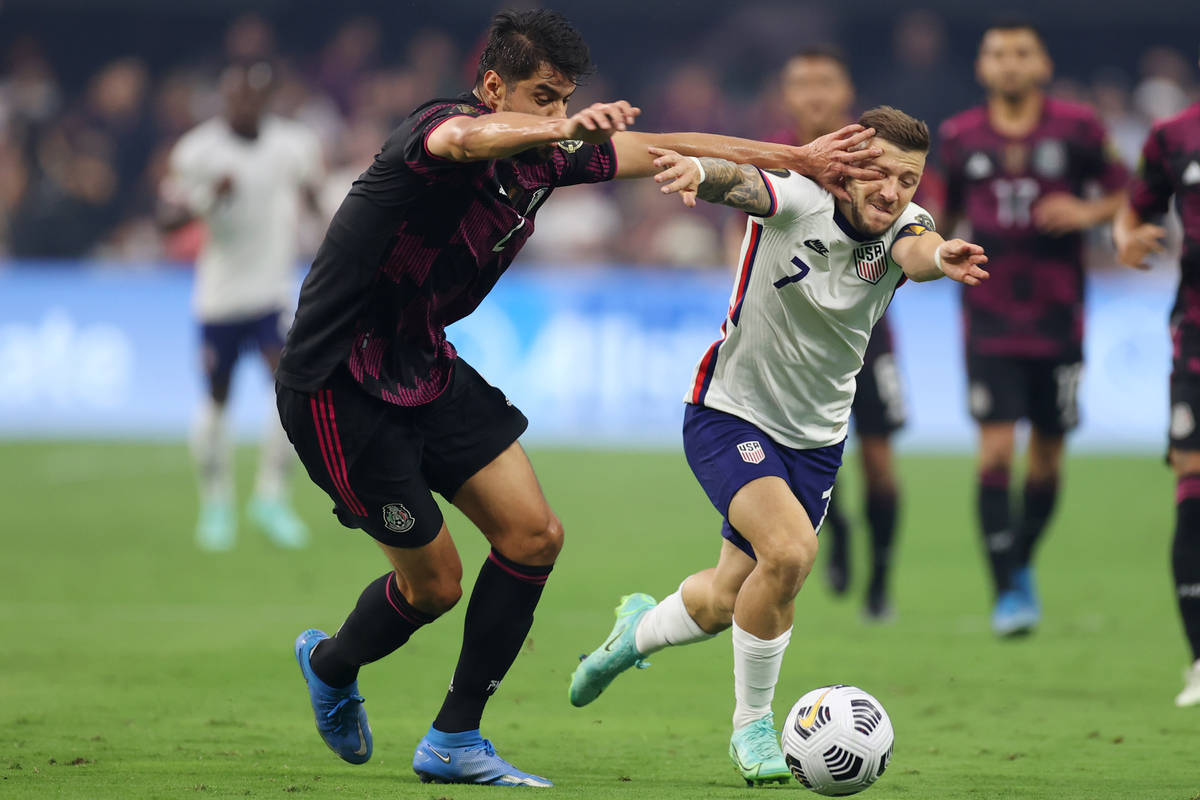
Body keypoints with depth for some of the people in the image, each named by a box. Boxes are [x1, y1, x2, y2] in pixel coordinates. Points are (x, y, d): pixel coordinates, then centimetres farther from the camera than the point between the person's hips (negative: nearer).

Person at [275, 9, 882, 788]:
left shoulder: (544, 158, 0)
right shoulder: (440, 125, -24)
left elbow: (661, 150, 8)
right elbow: (465, 139, -49)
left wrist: (801, 158, 6)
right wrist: (561, 129, -69)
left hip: (424, 365, 8)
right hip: (341, 384, -8)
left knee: (534, 535, -1)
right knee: (434, 582, -1)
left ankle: (454, 740, 10)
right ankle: (331, 666, 32)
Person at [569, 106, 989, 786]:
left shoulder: (900, 227, -13)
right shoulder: (797, 199, -20)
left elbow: (916, 251, -37)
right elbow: (740, 183, -41)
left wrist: (940, 257, -62)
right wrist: (702, 170, -65)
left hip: (815, 438, 5)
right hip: (730, 416, -5)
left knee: (726, 603, 12)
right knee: (790, 550, -27)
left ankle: (640, 629, 48)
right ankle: (753, 723, -5)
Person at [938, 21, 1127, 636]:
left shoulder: (1076, 128, -1)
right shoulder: (960, 138, 5)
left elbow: (1125, 193, 6)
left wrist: (1089, 212, -13)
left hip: (1058, 319, 0)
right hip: (990, 322, 0)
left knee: (1047, 457, 7)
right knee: (996, 449, -13)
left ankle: (1021, 562, 31)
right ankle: (1009, 592, -11)